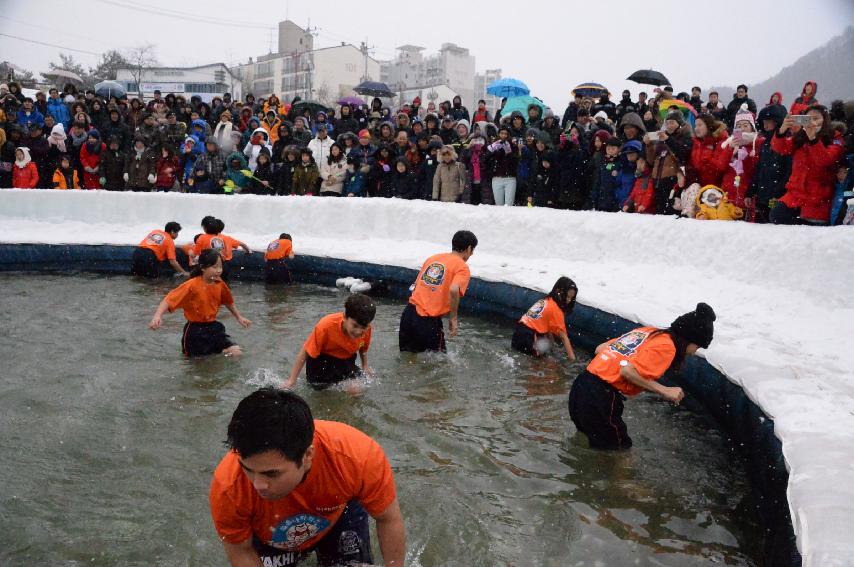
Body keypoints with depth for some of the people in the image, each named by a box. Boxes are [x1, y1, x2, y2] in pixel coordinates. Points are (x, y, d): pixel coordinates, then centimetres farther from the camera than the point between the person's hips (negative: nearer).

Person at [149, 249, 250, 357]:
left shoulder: (220, 284, -3)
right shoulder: (192, 285, -19)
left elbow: (228, 302, 16)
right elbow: (169, 299, -25)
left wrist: (239, 317, 23)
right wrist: (157, 315, -40)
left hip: (213, 327, 4)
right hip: (195, 330, -4)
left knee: (236, 353, -6)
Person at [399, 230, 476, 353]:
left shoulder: (433, 258, 15)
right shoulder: (462, 267, -4)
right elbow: (454, 290, -23)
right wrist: (453, 318, -13)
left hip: (409, 313, 6)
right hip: (429, 321, -6)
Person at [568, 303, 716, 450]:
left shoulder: (647, 331, 15)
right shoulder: (667, 346, -7)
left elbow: (599, 349, 16)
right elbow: (627, 371, -19)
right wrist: (664, 390, -10)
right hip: (600, 398, -8)